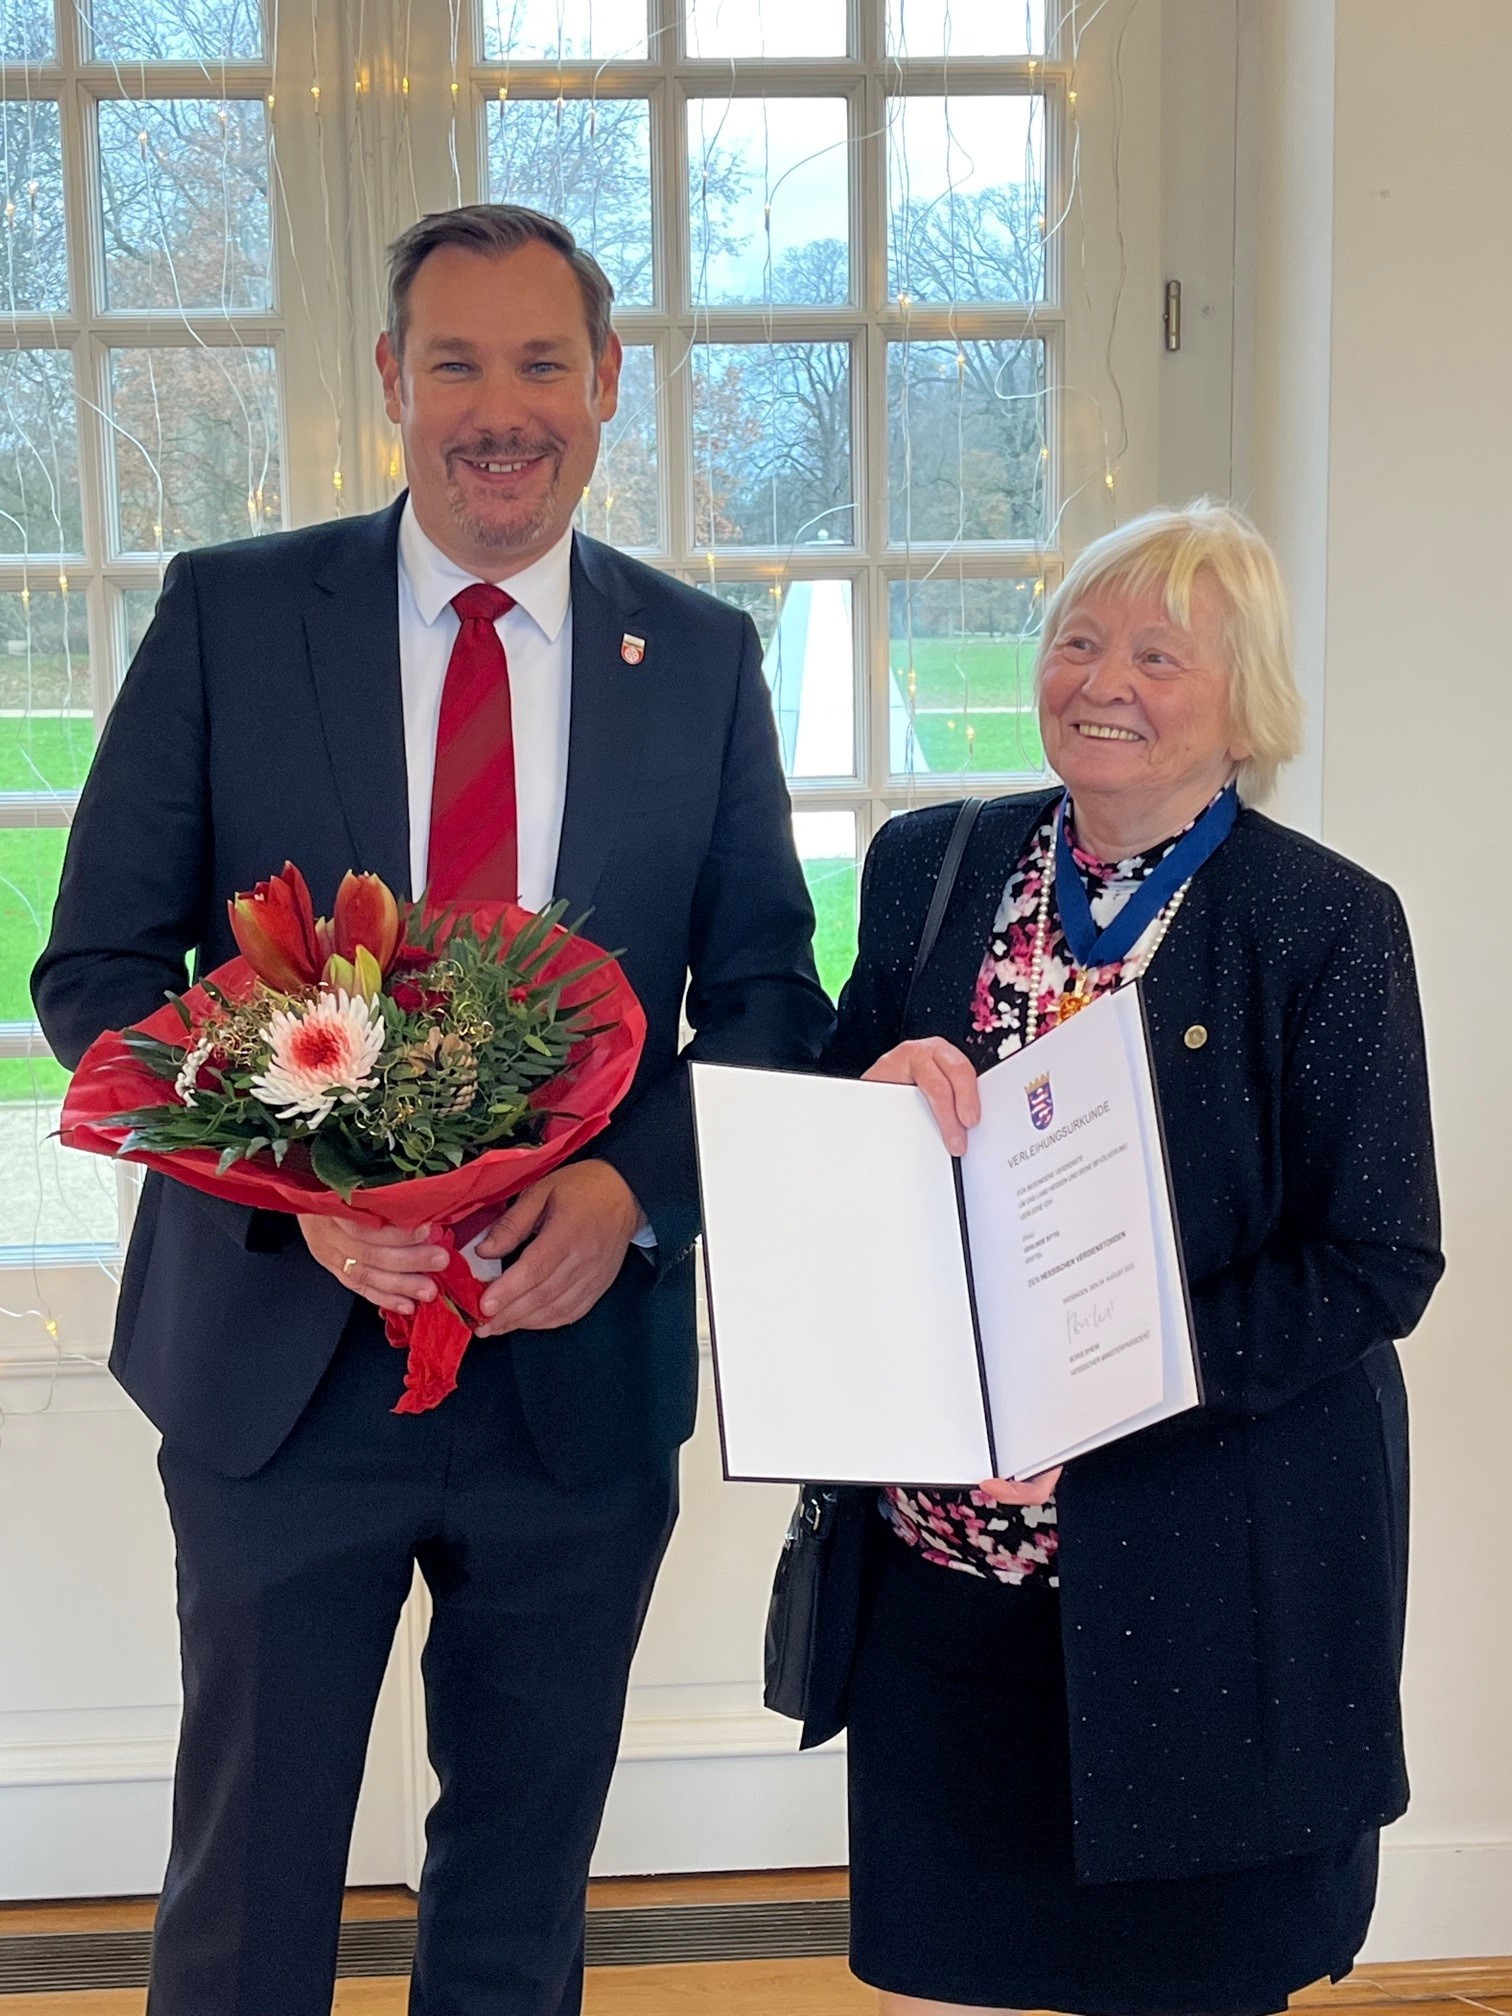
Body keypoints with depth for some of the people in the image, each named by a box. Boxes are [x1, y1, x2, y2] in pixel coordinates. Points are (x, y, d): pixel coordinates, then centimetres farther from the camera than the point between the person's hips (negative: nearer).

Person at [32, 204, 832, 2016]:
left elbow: (767, 995, 4)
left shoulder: (702, 659, 3)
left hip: (580, 1362, 2)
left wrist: (632, 1183, -15)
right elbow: (96, 969, -3)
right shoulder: (229, 612, -2)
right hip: (282, 1357, -1)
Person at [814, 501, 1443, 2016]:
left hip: (1202, 1575, -3)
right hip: (936, 1561, 4)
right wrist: (880, 1094, -14)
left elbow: (1379, 1262, -10)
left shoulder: (1329, 925, -8)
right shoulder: (928, 868, 4)